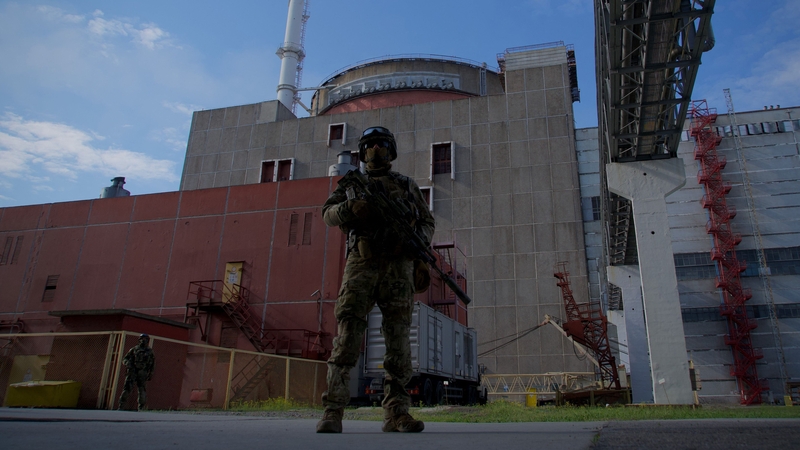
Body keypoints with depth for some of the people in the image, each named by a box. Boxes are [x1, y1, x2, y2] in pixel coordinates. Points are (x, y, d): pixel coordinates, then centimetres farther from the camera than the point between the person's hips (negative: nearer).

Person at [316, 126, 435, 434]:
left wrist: (417, 238, -5)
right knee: (347, 336, -9)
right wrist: (350, 208, -16)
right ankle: (332, 412, -7)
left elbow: (427, 223, 18)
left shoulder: (407, 185, 20)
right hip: (361, 264, -1)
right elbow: (328, 214, 7)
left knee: (398, 339, -4)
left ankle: (396, 414, 0)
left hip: (398, 268, 1)